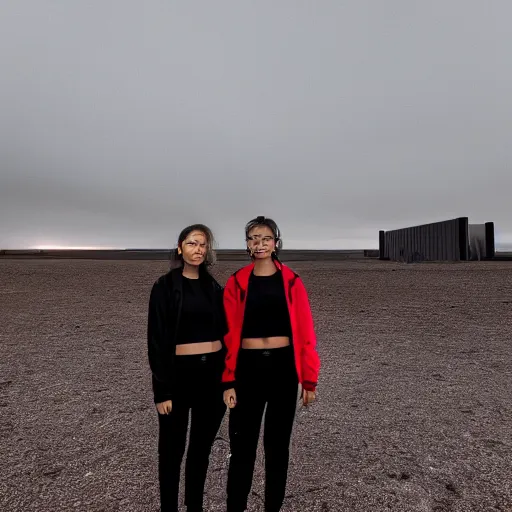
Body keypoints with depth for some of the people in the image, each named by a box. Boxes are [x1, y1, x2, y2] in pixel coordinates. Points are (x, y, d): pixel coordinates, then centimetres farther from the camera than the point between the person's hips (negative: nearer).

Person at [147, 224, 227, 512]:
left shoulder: (214, 288, 7)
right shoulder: (165, 287, -5)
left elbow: (223, 333, 10)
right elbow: (157, 340, -7)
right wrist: (162, 390, -10)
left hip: (213, 373, 4)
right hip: (180, 373, -4)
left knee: (202, 447, 18)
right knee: (172, 449, 13)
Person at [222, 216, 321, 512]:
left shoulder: (291, 282, -1)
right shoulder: (237, 283, 0)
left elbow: (305, 333, -1)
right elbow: (229, 335, 0)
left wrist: (310, 380, -2)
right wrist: (228, 381, -3)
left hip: (283, 367, 1)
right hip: (249, 367, 0)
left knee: (278, 443, 16)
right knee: (243, 444, 9)